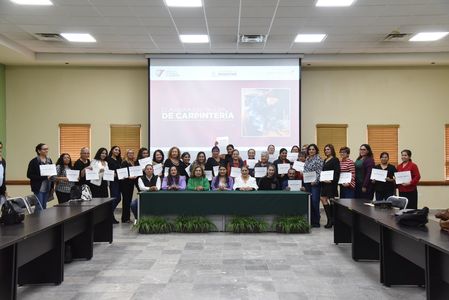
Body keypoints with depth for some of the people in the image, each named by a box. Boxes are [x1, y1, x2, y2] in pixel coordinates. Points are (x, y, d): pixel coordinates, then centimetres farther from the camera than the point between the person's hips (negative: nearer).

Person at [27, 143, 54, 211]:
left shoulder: (49, 160, 10)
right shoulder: (34, 162, -8)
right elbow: (29, 175, -14)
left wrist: (52, 187, 10)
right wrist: (44, 177, -20)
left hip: (47, 188, 6)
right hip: (38, 188, -6)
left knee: (44, 207, 11)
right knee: (39, 207, -5)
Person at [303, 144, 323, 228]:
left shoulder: (318, 159, -5)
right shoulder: (307, 159, 16)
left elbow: (319, 171, -11)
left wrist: (315, 181, -19)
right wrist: (304, 184, 13)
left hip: (315, 183, -6)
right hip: (307, 183, 6)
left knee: (315, 202, -8)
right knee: (309, 202, 7)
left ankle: (316, 222, -2)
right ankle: (310, 220, 13)